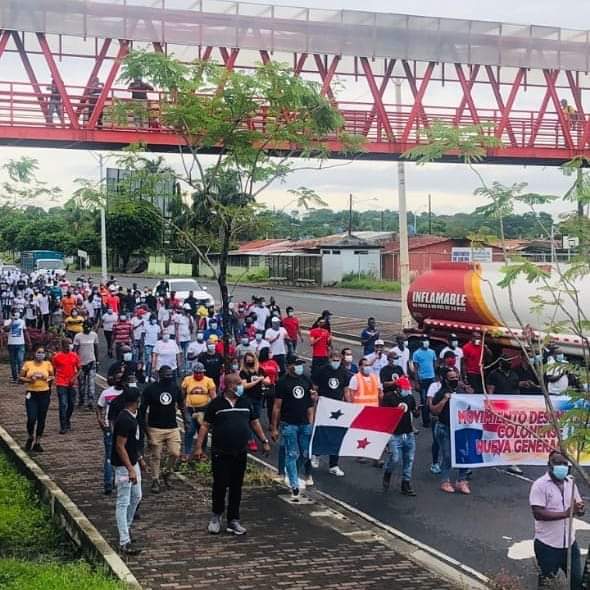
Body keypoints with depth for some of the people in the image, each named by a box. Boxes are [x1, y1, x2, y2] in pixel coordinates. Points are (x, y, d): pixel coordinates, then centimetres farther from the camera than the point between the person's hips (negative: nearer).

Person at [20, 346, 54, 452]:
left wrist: (48, 379, -8)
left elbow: (52, 376, 14)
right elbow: (21, 377, 4)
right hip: (31, 394, -2)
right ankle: (30, 438, 19)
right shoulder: (28, 364, -1)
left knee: (41, 420, 6)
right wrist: (29, 380, -14)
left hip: (44, 394, 2)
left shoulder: (47, 364, 2)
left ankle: (37, 443, 19)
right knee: (31, 419, -10)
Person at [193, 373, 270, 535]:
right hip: (220, 454, -3)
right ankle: (216, 516, 20)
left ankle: (233, 521, 15)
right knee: (220, 486, -2)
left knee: (236, 488, 7)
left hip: (240, 454, 4)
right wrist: (199, 446, -8)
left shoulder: (246, 403, 9)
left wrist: (264, 441, 11)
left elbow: (255, 423, 17)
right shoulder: (216, 404, -2)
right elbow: (205, 426, -2)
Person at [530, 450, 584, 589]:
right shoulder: (540, 485, -15)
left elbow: (579, 509, 10)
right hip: (547, 544, -5)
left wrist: (579, 508, -16)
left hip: (570, 542, 5)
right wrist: (565, 513, -29)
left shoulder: (570, 482, 4)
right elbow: (538, 513, -23)